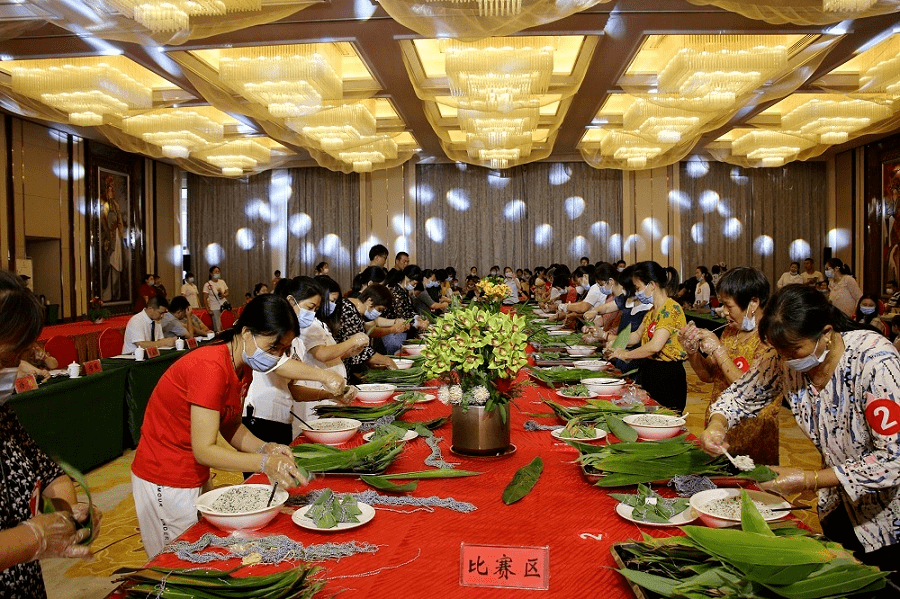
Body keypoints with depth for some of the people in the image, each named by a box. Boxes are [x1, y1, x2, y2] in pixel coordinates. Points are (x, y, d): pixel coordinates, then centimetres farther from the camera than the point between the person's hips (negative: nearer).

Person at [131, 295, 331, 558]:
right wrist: (265, 463, -34)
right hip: (166, 484, -8)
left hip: (196, 478, 9)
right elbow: (203, 450, -27)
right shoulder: (211, 367, -27)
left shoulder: (243, 366, 1)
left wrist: (265, 448, -10)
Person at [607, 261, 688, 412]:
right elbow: (638, 335, 28)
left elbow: (655, 346, -25)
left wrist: (626, 354, -12)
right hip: (649, 370, 9)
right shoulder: (653, 310, 13)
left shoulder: (671, 309, -16)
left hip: (668, 376, -9)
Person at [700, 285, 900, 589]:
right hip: (842, 504, 5)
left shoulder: (874, 361, -29)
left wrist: (808, 480, -31)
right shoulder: (786, 360, -13)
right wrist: (717, 424, -22)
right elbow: (740, 395, 1)